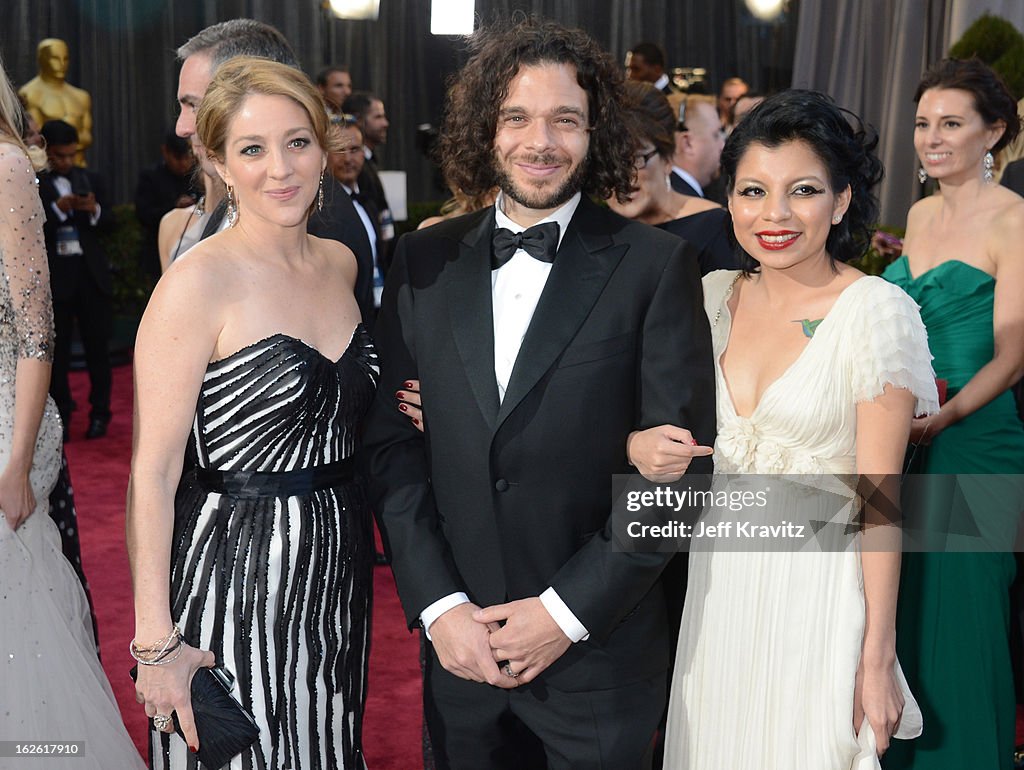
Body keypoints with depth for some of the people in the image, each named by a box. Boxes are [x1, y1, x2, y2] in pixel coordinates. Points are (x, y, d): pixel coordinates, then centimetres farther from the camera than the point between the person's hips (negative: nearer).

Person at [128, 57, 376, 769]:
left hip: (337, 563, 7)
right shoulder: (198, 282, -17)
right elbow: (153, 471, -18)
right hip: (234, 568, -6)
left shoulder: (340, 262, 4)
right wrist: (155, 641, -19)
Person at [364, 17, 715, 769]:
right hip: (458, 641, 3)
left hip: (598, 651, -2)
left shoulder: (655, 266, -8)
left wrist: (568, 609, -12)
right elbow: (391, 443, 2)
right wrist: (438, 605, -6)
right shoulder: (424, 263, 2)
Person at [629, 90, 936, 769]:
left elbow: (880, 496, -14)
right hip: (717, 580, 5)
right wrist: (642, 447, -12)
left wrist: (878, 660, -14)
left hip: (820, 588, -5)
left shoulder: (876, 311, -14)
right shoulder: (714, 295, 1)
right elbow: (677, 427, 12)